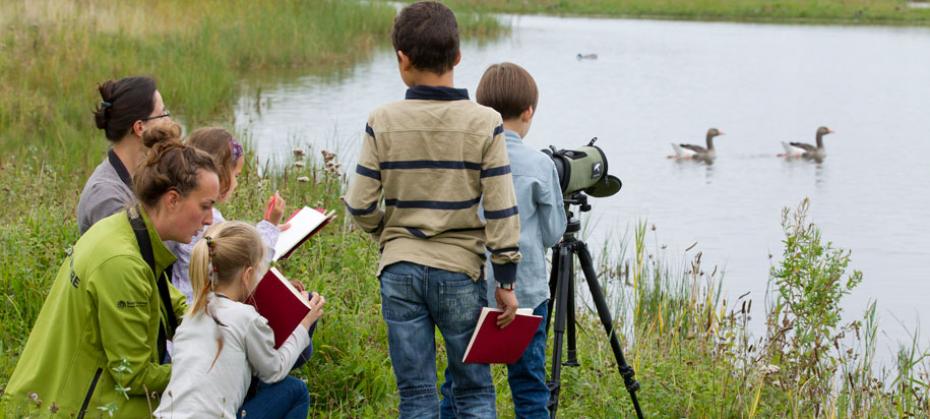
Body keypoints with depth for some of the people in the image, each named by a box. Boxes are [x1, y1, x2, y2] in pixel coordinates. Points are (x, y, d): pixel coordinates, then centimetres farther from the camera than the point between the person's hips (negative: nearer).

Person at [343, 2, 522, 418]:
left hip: (400, 272, 1)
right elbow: (501, 210, -8)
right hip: (461, 273, -1)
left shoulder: (383, 122, -5)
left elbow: (359, 204, -3)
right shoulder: (484, 123, -7)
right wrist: (505, 281, 0)